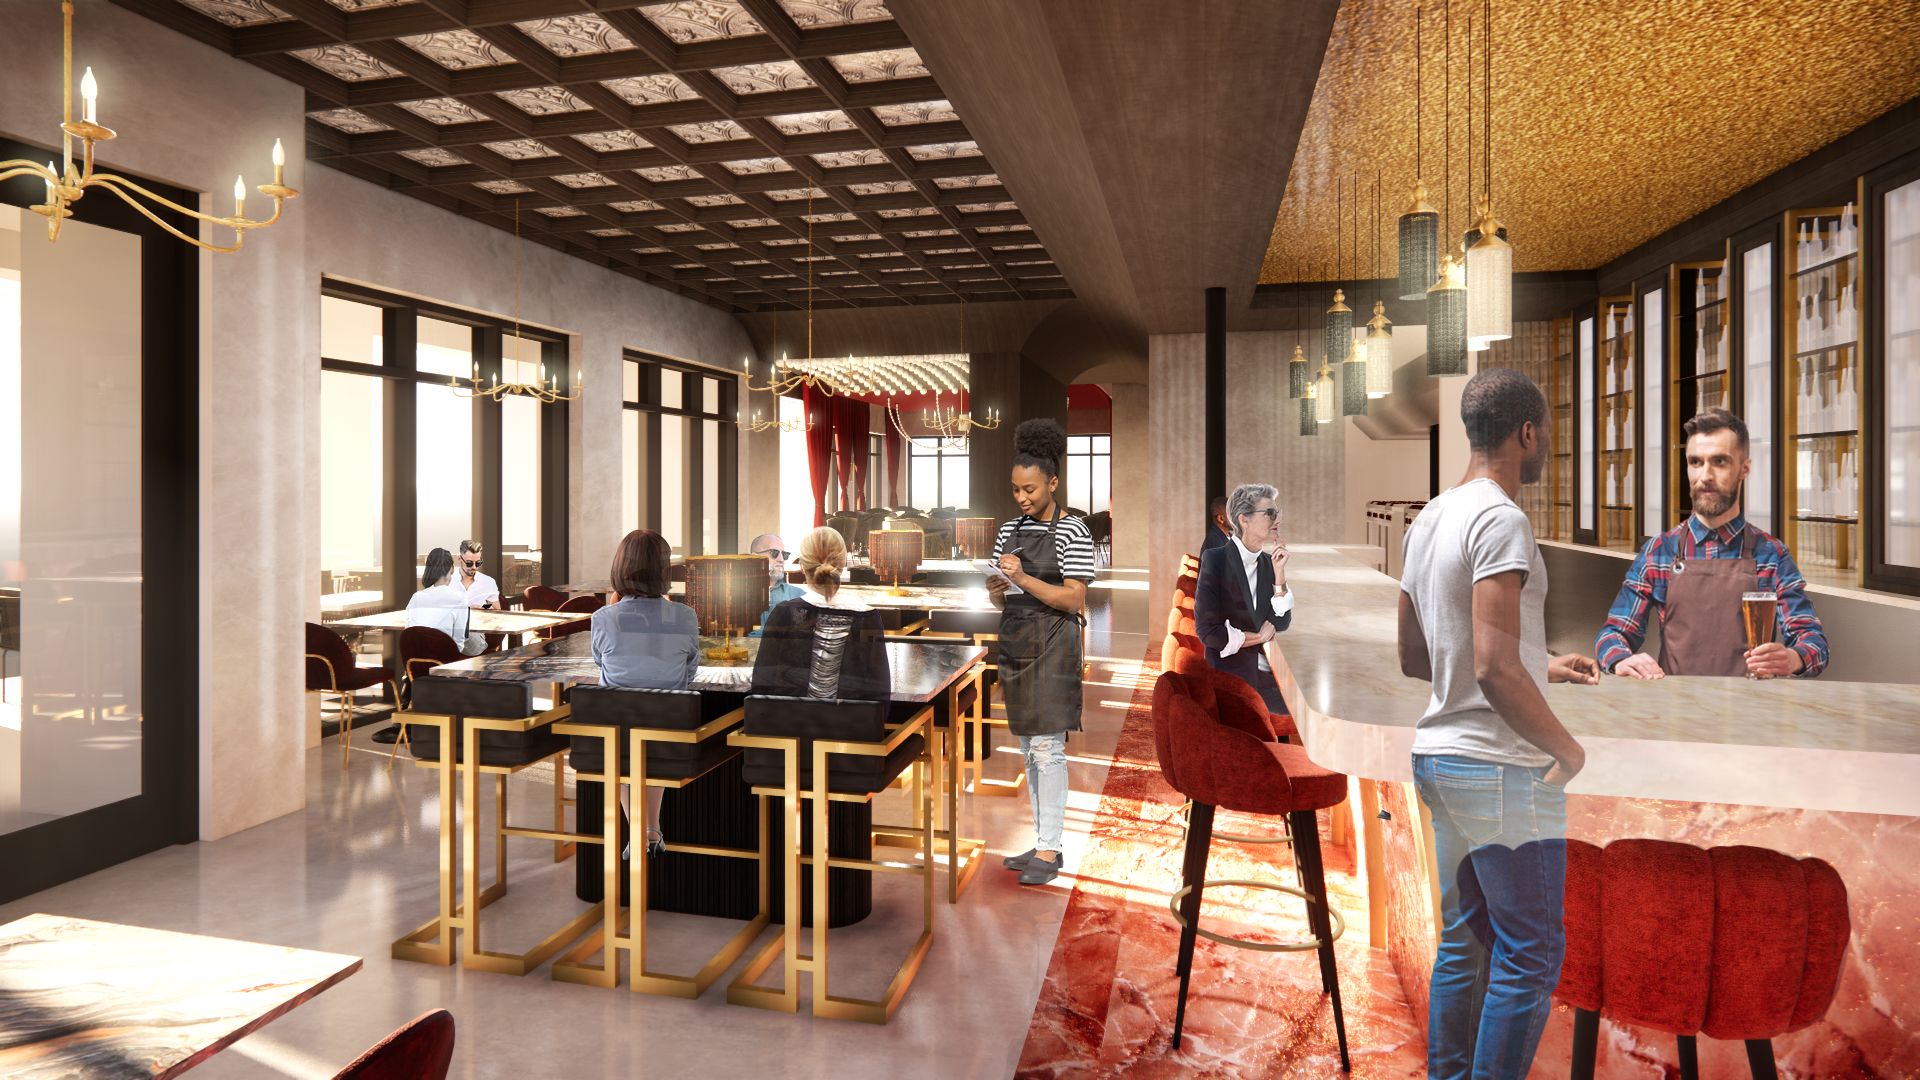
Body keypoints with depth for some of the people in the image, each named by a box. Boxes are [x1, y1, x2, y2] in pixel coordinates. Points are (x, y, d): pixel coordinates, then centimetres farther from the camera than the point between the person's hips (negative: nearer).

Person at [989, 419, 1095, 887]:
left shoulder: (1072, 531, -7)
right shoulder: (1009, 530, 11)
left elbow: (1074, 600, -13)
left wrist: (1023, 579, -22)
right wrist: (997, 590, -8)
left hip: (1052, 643, -7)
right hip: (1015, 641, 7)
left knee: (1047, 747, -7)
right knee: (1030, 749, 11)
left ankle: (1048, 852, 1)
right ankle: (1044, 843, 20)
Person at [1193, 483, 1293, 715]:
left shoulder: (1269, 562, 7)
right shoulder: (1215, 560, -10)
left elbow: (1281, 623, 3)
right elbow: (1207, 630, -15)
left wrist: (1279, 572, -6)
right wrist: (1258, 637, -4)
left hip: (1268, 676, 5)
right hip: (1231, 676, -5)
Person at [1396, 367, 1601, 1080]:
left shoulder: (1428, 520, 11)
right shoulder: (1500, 519, -16)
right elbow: (1495, 672, -24)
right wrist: (1568, 749, -8)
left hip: (1438, 755, 9)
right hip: (1501, 767, -9)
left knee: (1464, 937, 18)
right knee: (1530, 954, 4)